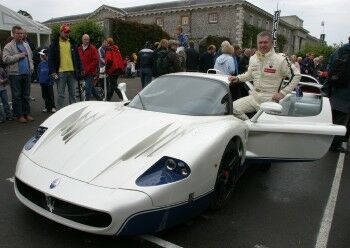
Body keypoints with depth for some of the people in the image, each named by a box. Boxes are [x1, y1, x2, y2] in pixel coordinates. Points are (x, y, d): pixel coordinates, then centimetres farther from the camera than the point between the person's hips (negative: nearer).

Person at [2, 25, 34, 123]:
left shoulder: (26, 45, 17)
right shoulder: (8, 46, -2)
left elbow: (30, 57, 25)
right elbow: (6, 59, -13)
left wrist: (31, 68, 9)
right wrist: (20, 55, -15)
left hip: (27, 74, 5)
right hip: (15, 74, -5)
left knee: (26, 96, 10)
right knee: (17, 96, 0)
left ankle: (27, 114, 18)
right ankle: (18, 115, 7)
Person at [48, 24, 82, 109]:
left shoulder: (72, 43, 13)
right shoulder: (54, 44, 3)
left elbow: (77, 57, 14)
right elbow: (51, 59, 0)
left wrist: (80, 69, 7)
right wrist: (52, 71, -10)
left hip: (72, 72, 3)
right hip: (60, 73, -3)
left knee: (72, 93, 9)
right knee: (61, 94, 2)